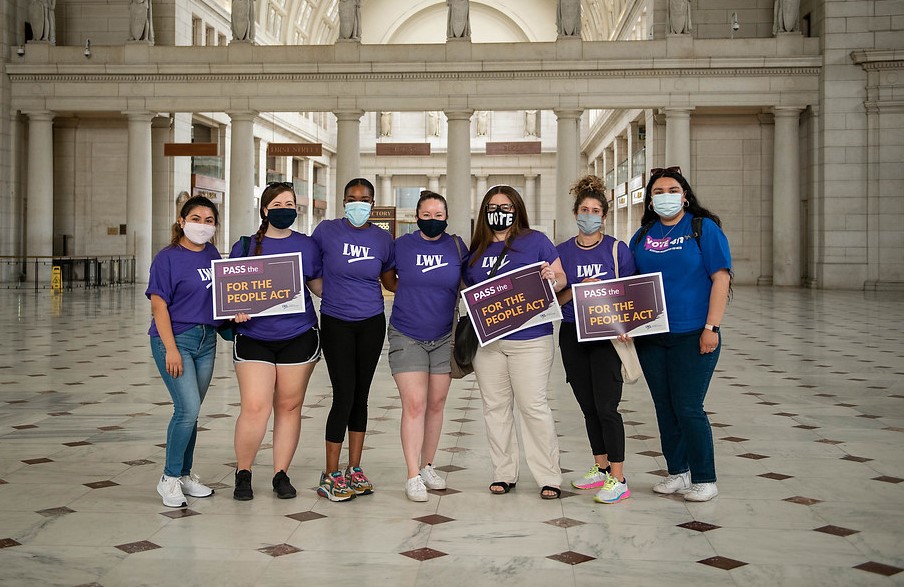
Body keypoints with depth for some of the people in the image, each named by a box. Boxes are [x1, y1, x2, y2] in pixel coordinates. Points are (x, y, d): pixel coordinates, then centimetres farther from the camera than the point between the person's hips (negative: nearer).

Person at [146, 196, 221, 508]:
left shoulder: (212, 254, 9)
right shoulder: (168, 258, -9)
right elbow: (159, 305, -12)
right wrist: (171, 349, -18)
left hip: (206, 340, 6)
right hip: (175, 339, -6)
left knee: (190, 412, 11)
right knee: (188, 409, -13)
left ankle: (184, 476, 23)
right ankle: (169, 478, 2)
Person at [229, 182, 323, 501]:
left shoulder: (307, 245, 8)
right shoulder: (245, 246, 4)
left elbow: (320, 286, 13)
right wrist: (236, 309, -12)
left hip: (298, 338, 1)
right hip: (254, 339, -1)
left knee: (289, 407, 7)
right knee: (254, 408, -9)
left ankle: (281, 475, 19)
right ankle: (243, 473, 11)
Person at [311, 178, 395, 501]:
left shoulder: (382, 238, 2)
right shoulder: (327, 231, -5)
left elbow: (391, 278, 13)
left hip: (371, 324, 3)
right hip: (336, 324, -3)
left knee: (361, 396, 9)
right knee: (344, 396, -9)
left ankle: (354, 469, 20)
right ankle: (331, 475, 3)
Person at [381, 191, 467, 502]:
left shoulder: (457, 246, 2)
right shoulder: (402, 245, -2)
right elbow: (388, 280, 13)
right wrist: (412, 291, 2)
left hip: (444, 337, 2)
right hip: (406, 337, -2)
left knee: (436, 404, 9)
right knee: (414, 404, -9)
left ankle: (427, 466, 23)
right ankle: (413, 476, -4)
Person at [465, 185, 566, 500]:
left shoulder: (535, 241, 0)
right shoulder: (477, 250, 12)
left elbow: (562, 278, 1)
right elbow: (470, 291, 19)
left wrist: (552, 278, -21)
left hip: (529, 340, -5)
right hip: (487, 341, 5)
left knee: (534, 406, -6)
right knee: (495, 407, 8)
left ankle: (550, 477, 4)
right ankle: (503, 473, 19)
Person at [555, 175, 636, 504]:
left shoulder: (618, 250, -1)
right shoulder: (563, 252, 6)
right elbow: (555, 299, 5)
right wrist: (580, 289, -14)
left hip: (606, 335, -4)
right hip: (572, 336, 4)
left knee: (606, 406, -9)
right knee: (588, 406, 10)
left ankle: (618, 479, -4)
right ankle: (601, 468, 23)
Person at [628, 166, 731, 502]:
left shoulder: (704, 228, -3)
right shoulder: (642, 236, 12)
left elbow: (721, 278, -8)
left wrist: (711, 327, -14)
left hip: (692, 335, -5)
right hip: (650, 337, 5)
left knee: (688, 408, -6)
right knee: (665, 407, 11)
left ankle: (704, 479, 7)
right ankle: (678, 472, 23)